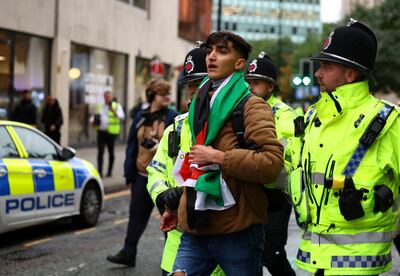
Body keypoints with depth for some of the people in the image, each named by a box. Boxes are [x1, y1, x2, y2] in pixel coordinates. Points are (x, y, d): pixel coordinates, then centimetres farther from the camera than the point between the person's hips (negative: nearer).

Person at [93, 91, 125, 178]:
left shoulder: (116, 106, 3)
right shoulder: (101, 107, 18)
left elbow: (122, 116, -11)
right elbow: (97, 117, 27)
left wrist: (114, 111, -28)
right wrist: (94, 120, 4)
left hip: (111, 132, -3)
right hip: (101, 131, 3)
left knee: (111, 152, 6)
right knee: (100, 152, -5)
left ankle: (110, 171, 18)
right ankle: (99, 172, -7)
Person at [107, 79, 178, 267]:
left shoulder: (172, 117, -5)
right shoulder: (140, 117, 7)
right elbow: (132, 145, 10)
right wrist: (129, 172, 8)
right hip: (142, 175, 4)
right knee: (137, 214, 8)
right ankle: (128, 253, 14)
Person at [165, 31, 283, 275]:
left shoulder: (252, 106, -7)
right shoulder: (200, 105, 17)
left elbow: (272, 162, -20)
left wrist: (218, 157, -19)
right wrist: (176, 206, 28)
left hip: (238, 232, -6)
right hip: (195, 229, 6)